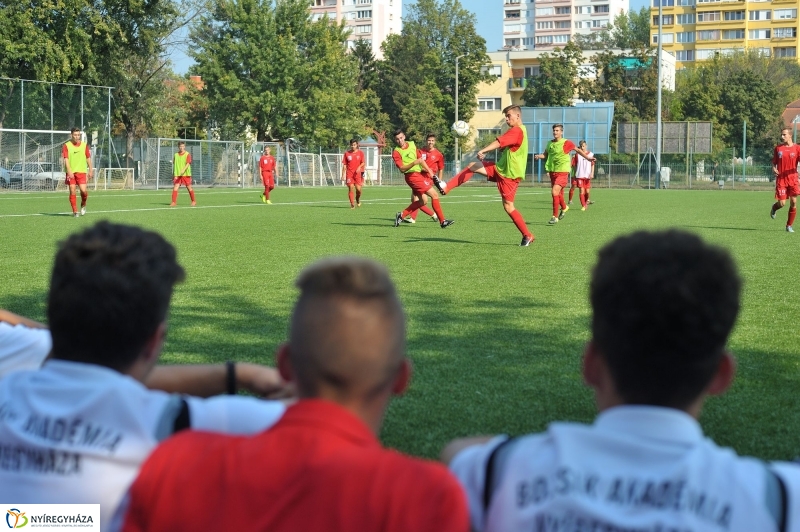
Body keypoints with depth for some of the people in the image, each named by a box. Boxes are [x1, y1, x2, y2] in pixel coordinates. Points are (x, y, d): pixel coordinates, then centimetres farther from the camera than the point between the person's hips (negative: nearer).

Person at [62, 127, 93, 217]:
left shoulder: (84, 145, 7)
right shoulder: (67, 146, -1)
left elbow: (88, 158, 13)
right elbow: (66, 159, -9)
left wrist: (90, 170, 11)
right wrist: (69, 171, -21)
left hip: (81, 171, 1)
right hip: (71, 172, -1)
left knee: (83, 190, -12)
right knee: (72, 191, -3)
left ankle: (83, 205, 18)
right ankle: (75, 211, 7)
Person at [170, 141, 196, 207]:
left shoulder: (187, 154, -3)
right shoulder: (176, 155, 10)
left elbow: (188, 164, -15)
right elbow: (174, 165, 16)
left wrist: (183, 170, -31)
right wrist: (174, 175, 14)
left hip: (186, 174, -3)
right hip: (177, 175, 3)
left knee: (189, 188, 4)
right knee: (175, 188, -9)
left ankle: (193, 201, 19)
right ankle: (174, 202, -9)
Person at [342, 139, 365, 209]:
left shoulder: (360, 153, 5)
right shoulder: (347, 153, 6)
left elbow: (363, 163, 5)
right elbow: (344, 165, 8)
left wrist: (359, 167, -17)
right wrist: (343, 175, 4)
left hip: (358, 173, 0)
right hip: (349, 173, 0)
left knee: (358, 188, -8)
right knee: (351, 188, -9)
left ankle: (358, 199, 25)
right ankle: (352, 204, -2)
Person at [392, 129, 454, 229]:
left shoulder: (412, 144, 11)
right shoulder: (396, 152, -9)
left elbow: (420, 158, 16)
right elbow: (402, 169, -17)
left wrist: (429, 171, 8)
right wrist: (414, 163, -30)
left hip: (420, 174, 8)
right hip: (412, 175, -8)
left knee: (422, 201, 12)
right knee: (434, 195, -12)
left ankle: (401, 215, 18)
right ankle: (442, 221, -8)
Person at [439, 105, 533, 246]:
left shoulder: (517, 130, -18)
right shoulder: (518, 130, 16)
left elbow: (499, 142, -32)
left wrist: (483, 151, -44)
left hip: (509, 174, -10)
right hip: (500, 169, 10)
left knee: (508, 206, -6)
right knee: (472, 166, 2)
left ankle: (528, 236, 3)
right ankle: (446, 187, -2)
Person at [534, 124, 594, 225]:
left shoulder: (566, 143, -7)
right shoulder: (550, 143, 8)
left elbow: (578, 150, 6)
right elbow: (545, 154, 19)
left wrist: (588, 158, 5)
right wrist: (538, 156, -2)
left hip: (562, 172, -6)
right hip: (552, 171, 6)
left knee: (555, 191, -19)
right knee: (558, 193, 17)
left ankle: (555, 217, -14)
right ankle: (564, 207, 47)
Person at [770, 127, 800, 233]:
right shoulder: (778, 148, 6)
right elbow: (774, 162, 13)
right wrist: (773, 168, -8)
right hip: (781, 179, 0)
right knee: (782, 203, -5)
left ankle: (789, 226, 9)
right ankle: (774, 208, 33)